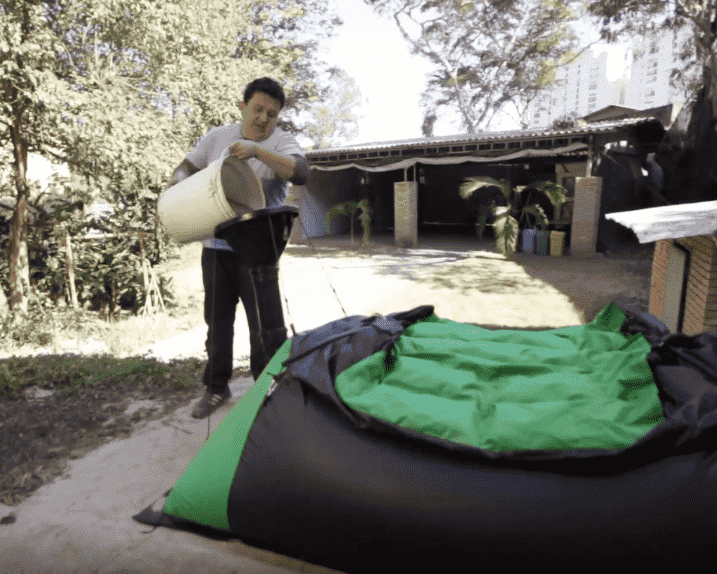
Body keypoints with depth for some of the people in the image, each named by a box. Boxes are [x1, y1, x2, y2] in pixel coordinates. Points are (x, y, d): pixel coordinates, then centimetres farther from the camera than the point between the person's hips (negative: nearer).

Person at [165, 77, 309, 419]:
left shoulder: (282, 143, -2)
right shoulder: (216, 136, 11)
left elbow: (301, 174, -21)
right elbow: (187, 167, 18)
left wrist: (258, 150, -29)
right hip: (216, 245, 4)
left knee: (264, 321, 1)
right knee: (217, 320, 12)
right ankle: (216, 387, 28)